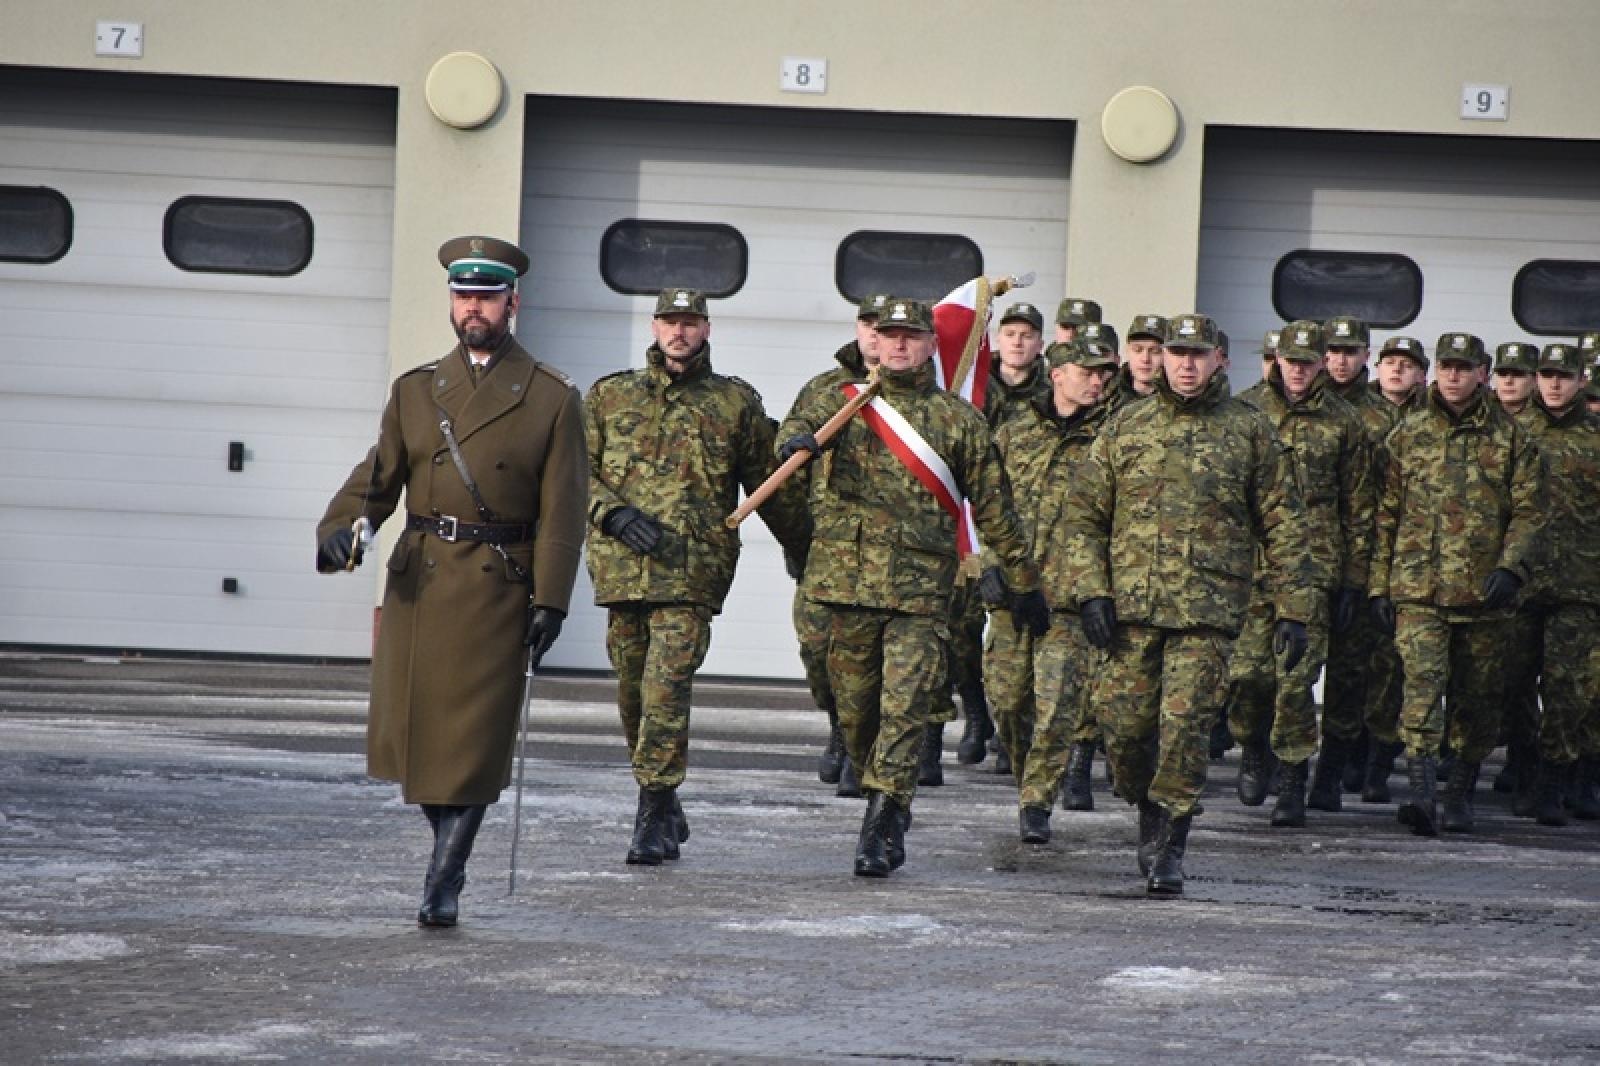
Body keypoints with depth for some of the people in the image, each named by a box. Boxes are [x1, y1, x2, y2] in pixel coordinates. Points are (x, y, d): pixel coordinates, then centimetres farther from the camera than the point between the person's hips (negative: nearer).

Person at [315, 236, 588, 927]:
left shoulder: (552, 398, 2)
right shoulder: (415, 391, 12)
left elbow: (562, 510, -1)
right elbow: (376, 478, 7)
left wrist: (551, 599, -9)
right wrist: (341, 529, -14)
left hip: (499, 591, -3)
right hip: (418, 583, 3)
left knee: (475, 739, -5)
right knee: (409, 732, 3)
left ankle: (445, 883, 1)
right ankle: (448, 842, 27)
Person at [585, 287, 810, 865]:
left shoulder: (737, 403, 9)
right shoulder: (610, 396, 13)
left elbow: (772, 486, 15)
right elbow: (579, 471, 9)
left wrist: (804, 552, 18)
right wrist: (615, 514, -9)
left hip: (693, 571, -3)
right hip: (621, 567, 3)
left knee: (667, 687, -15)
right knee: (633, 693, 9)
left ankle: (654, 815, -14)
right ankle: (662, 809, 24)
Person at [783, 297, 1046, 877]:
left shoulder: (959, 419, 7)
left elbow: (993, 506, 10)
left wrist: (1025, 583, 12)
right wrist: (804, 440, -26)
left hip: (921, 589, -3)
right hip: (849, 580, 3)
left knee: (904, 708, -12)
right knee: (855, 709, 9)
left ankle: (880, 829, -13)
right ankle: (890, 810, 27)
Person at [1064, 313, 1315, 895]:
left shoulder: (1250, 431, 6)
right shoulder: (1124, 428, 10)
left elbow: (1284, 527, 8)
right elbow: (1084, 515, 10)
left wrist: (1292, 611, 3)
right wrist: (1091, 591, -1)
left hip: (1209, 608, -2)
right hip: (1131, 606, 2)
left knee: (1185, 727, -9)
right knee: (1124, 725, 1)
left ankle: (1169, 847, 1)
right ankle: (1150, 811, 28)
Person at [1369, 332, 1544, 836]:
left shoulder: (1511, 438, 5)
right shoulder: (1408, 435, 8)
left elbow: (1529, 512, 3)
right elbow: (1387, 515, 11)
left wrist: (1509, 567, -13)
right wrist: (1380, 585, 8)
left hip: (1483, 592, 1)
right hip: (1419, 590, 0)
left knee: (1476, 700, 8)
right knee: (1422, 686, -16)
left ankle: (1461, 795, 24)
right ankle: (1423, 797, -24)